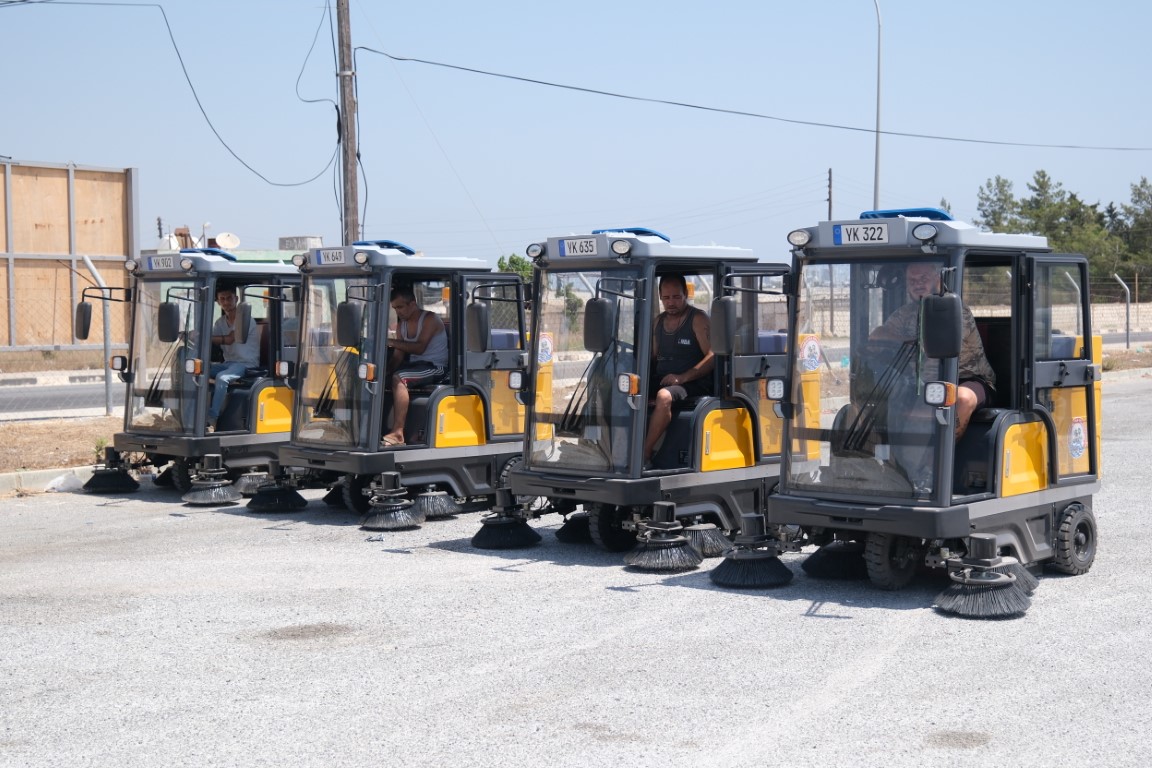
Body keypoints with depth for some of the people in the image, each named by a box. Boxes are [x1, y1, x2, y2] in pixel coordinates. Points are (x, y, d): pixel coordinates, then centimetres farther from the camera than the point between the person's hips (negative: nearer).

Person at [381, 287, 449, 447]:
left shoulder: (429, 319, -11)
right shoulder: (402, 324, 12)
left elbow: (420, 348, -26)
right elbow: (398, 355, 9)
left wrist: (392, 342, -33)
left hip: (435, 367, -8)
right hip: (414, 365, 8)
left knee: (399, 378, -32)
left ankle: (398, 433, -38)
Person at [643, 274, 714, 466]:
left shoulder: (698, 319, -2)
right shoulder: (659, 321, 18)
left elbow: (713, 357, -12)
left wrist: (682, 377, -22)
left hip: (692, 384, -7)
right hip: (661, 381, 7)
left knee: (664, 396, -38)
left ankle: (645, 454, -34)